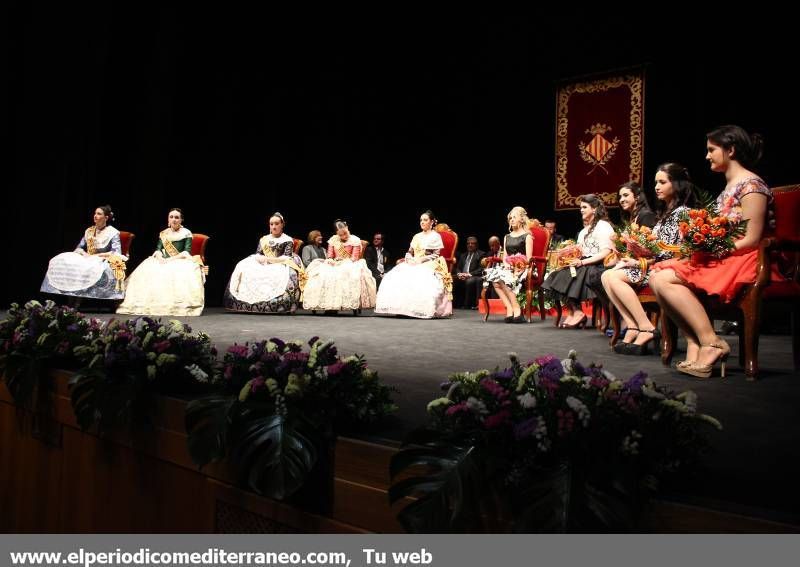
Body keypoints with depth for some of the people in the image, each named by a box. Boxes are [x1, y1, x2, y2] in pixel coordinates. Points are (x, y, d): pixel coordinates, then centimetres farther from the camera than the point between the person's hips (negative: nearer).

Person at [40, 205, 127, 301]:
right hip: (88, 260, 6)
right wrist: (84, 254, -8)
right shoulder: (89, 231, 14)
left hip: (105, 262, -6)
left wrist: (96, 256, -18)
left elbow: (117, 253, -14)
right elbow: (79, 248, 15)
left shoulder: (113, 233, -4)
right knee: (65, 263, -21)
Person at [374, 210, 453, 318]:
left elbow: (436, 255, -4)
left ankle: (420, 310, -36)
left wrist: (421, 259, -15)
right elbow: (409, 252, 19)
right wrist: (410, 259, -4)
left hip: (429, 266, -5)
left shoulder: (435, 236, 3)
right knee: (396, 278, -20)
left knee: (421, 281, -37)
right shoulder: (417, 236, 21)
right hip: (413, 264, 6)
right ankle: (401, 308, -24)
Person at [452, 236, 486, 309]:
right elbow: (457, 267, 20)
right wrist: (459, 274, -5)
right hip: (461, 277, 5)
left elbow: (481, 269, -4)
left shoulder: (481, 254, 8)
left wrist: (469, 274, -17)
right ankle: (459, 303, -16)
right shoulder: (463, 255, 27)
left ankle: (467, 305, -28)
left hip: (474, 277, -5)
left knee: (469, 281, -38)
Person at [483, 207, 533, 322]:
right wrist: (506, 264, -7)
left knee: (502, 278, -33)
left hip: (521, 269, -5)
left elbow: (528, 259, -5)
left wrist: (518, 269, -19)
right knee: (492, 274, -27)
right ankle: (510, 308, -30)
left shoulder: (527, 236, 5)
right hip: (508, 268, 5)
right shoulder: (507, 237, 23)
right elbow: (504, 256, 16)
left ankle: (516, 309, -29)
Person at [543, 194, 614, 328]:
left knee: (565, 277, -26)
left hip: (597, 267, -8)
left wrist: (582, 262, -20)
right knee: (556, 274, -16)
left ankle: (577, 312, -15)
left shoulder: (603, 225, -4)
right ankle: (573, 312, -18)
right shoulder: (584, 230, 24)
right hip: (584, 265, 8)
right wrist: (574, 258, -3)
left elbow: (606, 252, -15)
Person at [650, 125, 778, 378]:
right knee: (657, 277, -9)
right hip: (722, 259, 9)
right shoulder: (729, 186, 19)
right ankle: (695, 343, -16)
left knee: (666, 280, -24)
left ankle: (711, 344, -21)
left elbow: (751, 240, -16)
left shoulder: (750, 185, -9)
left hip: (743, 261, -9)